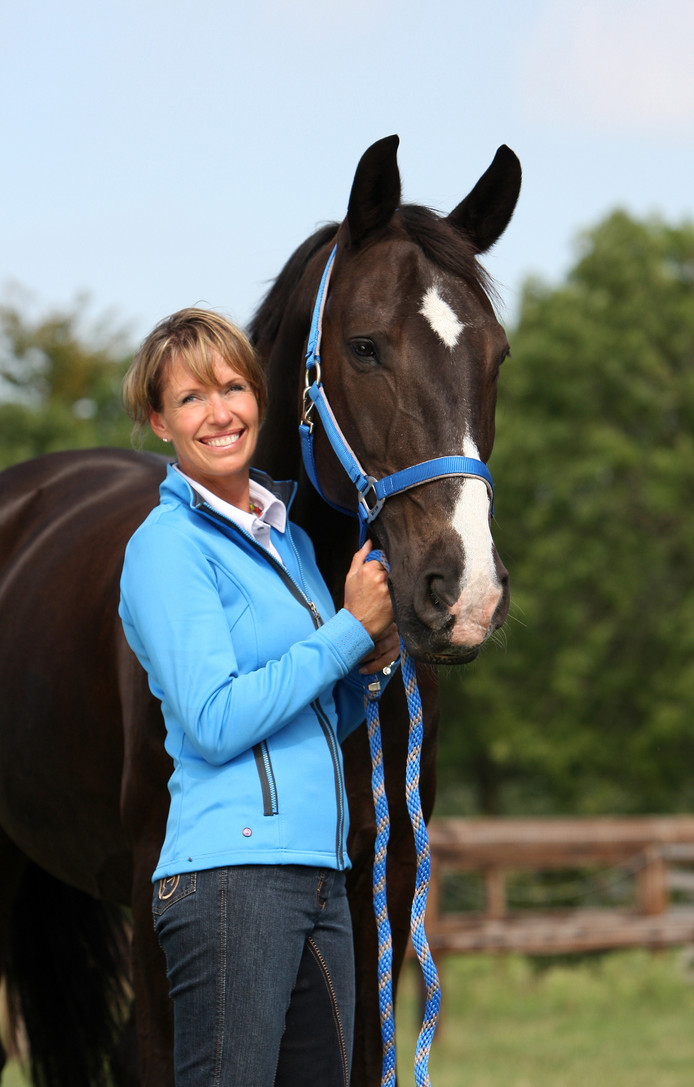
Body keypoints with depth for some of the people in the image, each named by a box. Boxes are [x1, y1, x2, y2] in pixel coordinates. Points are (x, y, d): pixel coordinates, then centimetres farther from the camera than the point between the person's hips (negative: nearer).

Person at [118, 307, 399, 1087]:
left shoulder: (287, 536, 18)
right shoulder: (168, 546, -6)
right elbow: (216, 722, -16)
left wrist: (372, 661, 4)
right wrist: (351, 628, -10)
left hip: (320, 873, 8)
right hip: (231, 872, -8)